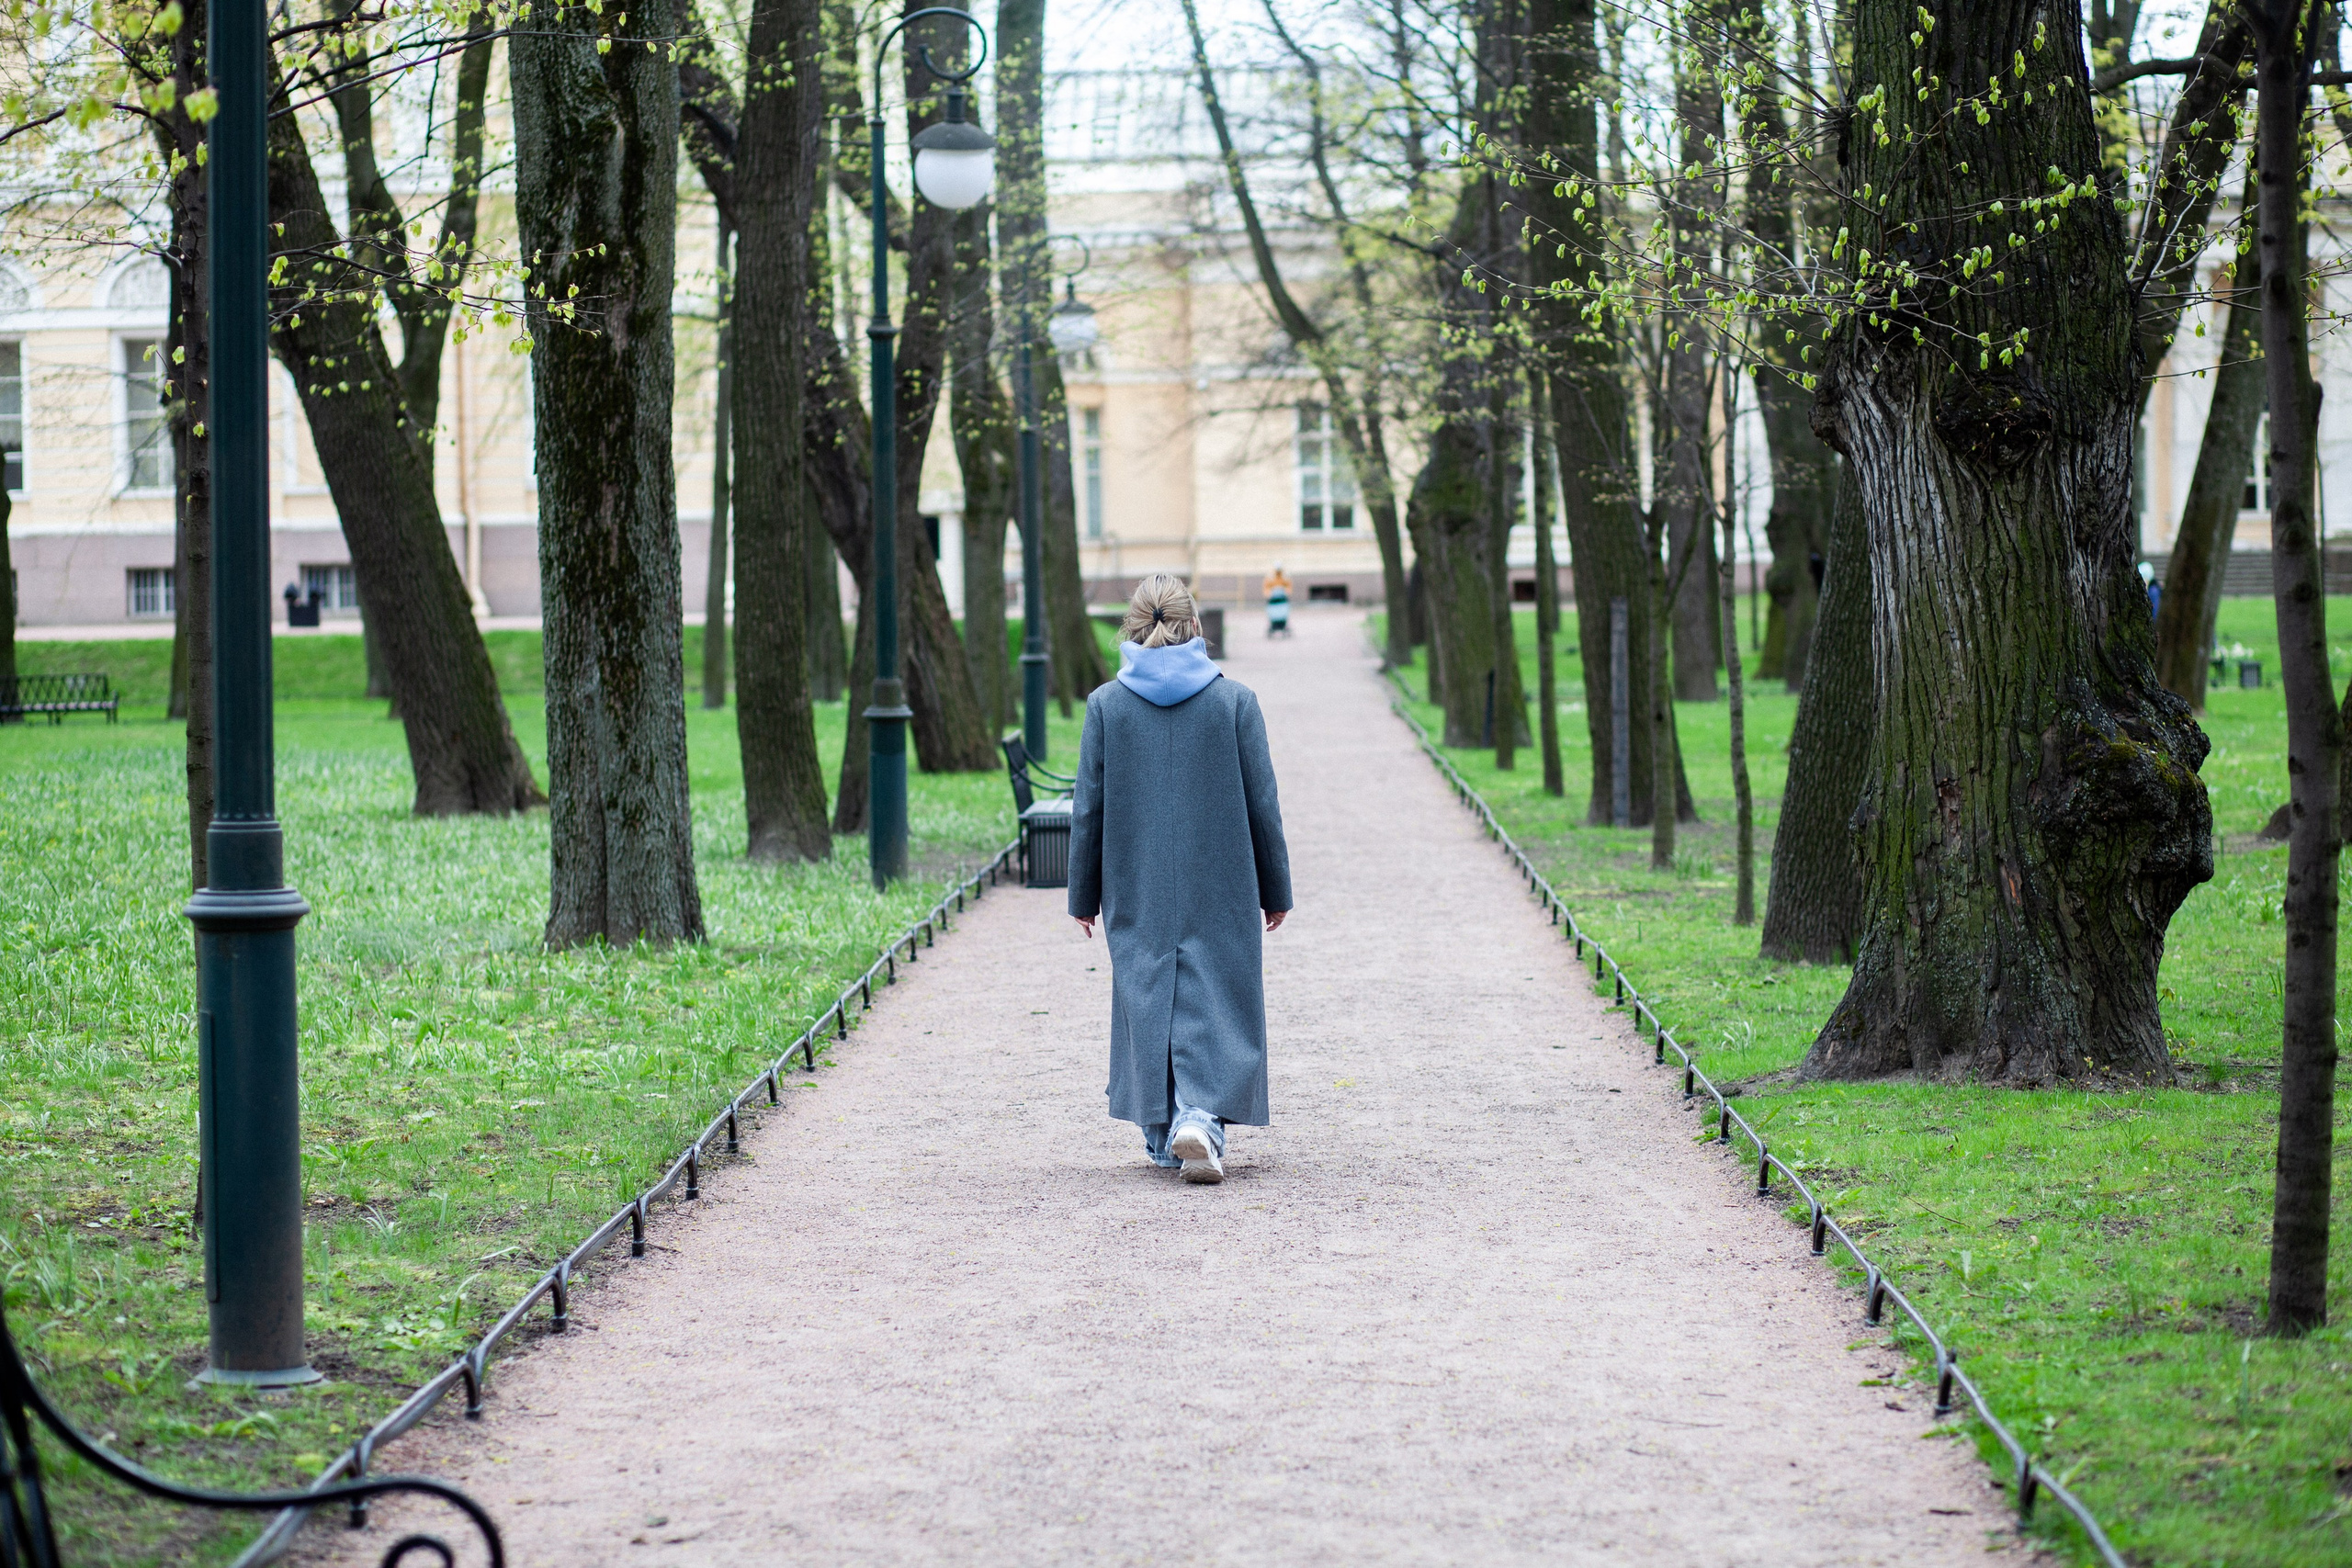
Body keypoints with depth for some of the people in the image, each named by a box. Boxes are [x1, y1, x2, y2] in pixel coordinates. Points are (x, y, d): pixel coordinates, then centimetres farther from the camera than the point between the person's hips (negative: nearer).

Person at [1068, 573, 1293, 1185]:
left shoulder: (1107, 704, -4)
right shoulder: (1235, 700, -4)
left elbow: (1088, 808, -1)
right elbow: (1262, 804, -1)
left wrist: (1084, 895, 9)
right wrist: (1275, 888, 9)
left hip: (1136, 888, 1)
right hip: (1219, 885, -1)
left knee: (1146, 997, 12)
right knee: (1213, 998, 3)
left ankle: (1163, 1133, 17)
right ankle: (1202, 1115, -17)